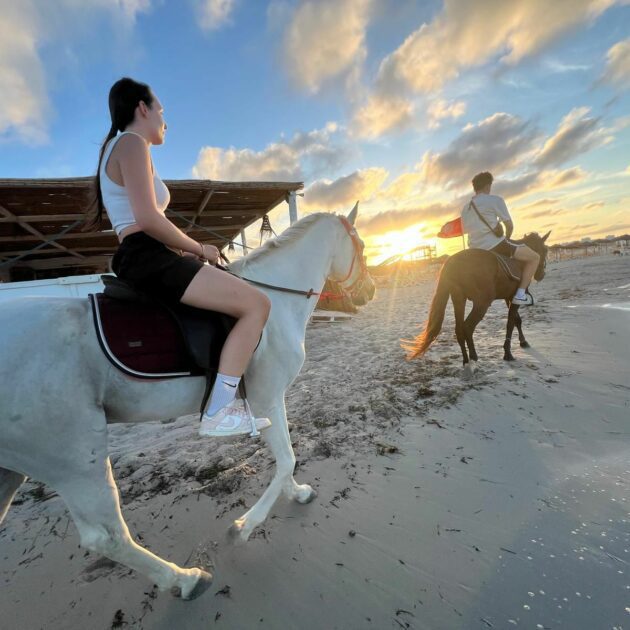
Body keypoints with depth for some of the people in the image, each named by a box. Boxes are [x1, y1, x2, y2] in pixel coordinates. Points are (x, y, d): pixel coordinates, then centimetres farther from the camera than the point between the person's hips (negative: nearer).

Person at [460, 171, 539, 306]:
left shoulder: (465, 208, 13)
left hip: (476, 251, 7)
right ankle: (520, 294, -3)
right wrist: (506, 239, 13)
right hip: (495, 245, -7)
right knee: (534, 257, 7)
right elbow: (509, 225, -7)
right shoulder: (495, 199, -6)